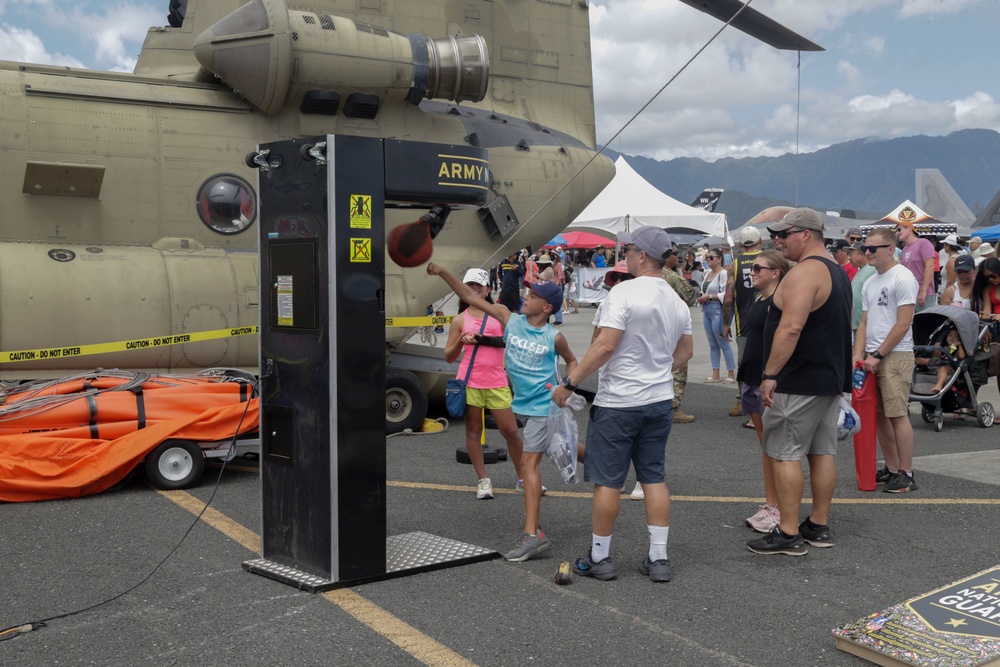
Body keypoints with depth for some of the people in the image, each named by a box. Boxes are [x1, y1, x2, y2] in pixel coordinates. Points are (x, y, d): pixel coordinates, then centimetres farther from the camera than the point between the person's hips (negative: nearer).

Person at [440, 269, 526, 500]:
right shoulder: (460, 320, 5)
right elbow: (448, 357, 8)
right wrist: (461, 341, -10)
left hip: (497, 382, 0)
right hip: (470, 382, 0)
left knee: (511, 431, 3)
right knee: (473, 431, 5)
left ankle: (523, 477, 18)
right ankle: (483, 480, 16)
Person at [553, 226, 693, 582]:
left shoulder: (624, 292, -16)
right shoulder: (677, 303, 7)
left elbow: (605, 345, -22)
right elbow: (685, 351, 18)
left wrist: (569, 382, -16)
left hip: (618, 403, -7)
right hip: (660, 400, 7)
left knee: (606, 480, 4)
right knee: (654, 477, 13)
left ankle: (599, 557, 14)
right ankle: (658, 558, 16)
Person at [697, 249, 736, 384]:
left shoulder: (723, 273, -13)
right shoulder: (709, 273, 14)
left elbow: (726, 294, -21)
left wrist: (708, 297, -18)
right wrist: (701, 298, 4)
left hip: (717, 311, -9)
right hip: (707, 311, 9)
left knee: (723, 343, -4)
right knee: (712, 344, 11)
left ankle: (732, 375, 3)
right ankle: (715, 374, 17)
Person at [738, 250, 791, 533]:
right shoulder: (756, 300, 15)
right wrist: (742, 380, 21)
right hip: (752, 381, 9)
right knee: (765, 444, 12)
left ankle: (780, 510, 3)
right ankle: (769, 505, 19)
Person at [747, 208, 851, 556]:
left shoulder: (804, 272, -17)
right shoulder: (837, 271, 17)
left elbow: (791, 327, -26)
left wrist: (770, 374, -22)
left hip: (800, 383, -10)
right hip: (831, 378, 10)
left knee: (784, 453, -5)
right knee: (823, 451, 13)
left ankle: (788, 534, -3)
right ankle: (819, 526, 20)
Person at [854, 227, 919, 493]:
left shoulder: (903, 278, -9)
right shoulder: (870, 283, 17)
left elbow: (903, 324, -14)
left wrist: (878, 356, -14)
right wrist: (858, 355, 4)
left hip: (895, 355, -8)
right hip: (873, 357, 8)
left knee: (897, 414, -8)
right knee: (878, 415, 9)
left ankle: (906, 474, -2)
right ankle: (891, 469, 18)